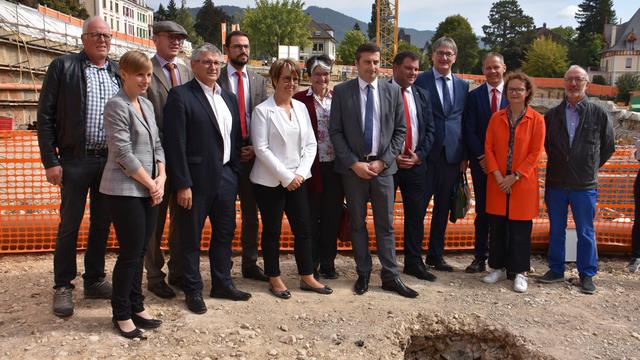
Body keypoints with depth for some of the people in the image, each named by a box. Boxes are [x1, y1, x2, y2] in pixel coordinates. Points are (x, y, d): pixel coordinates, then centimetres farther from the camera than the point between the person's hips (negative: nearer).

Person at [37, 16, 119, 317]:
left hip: (111, 160, 4)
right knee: (69, 225, 5)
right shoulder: (63, 66, -1)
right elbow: (45, 115, -4)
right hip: (76, 160, -3)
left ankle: (95, 280, 26)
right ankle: (63, 287, 18)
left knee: (102, 224, 12)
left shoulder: (119, 71, 9)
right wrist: (50, 161, -9)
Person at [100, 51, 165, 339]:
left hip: (149, 190, 7)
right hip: (125, 190, -7)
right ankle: (121, 314, 15)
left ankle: (136, 307, 24)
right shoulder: (117, 105, -10)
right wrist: (150, 183, -10)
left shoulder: (147, 105, 13)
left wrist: (161, 178, -1)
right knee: (130, 253, -1)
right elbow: (123, 153, -15)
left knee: (140, 251, 12)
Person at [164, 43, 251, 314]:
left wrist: (236, 174, 9)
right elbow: (175, 143, -13)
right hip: (196, 179, -6)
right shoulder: (181, 96, -8)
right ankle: (193, 290, 21)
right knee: (191, 238, 6)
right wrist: (182, 184, -17)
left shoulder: (229, 98, 13)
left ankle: (222, 283, 30)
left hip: (226, 177, 7)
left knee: (225, 233, 15)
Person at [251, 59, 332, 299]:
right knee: (272, 231, 6)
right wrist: (285, 177, -15)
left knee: (303, 229, 7)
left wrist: (300, 173, -6)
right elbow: (261, 148, -13)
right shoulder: (263, 110, -7)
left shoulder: (301, 108, 8)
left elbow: (310, 144, 8)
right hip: (270, 181, -5)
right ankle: (274, 279, 21)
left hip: (297, 179, 5)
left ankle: (307, 277, 21)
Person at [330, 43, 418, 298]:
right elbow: (335, 132, -2)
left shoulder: (392, 91, 4)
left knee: (385, 224, 5)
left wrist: (383, 161, -6)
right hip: (353, 167, 0)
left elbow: (400, 131, 5)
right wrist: (354, 163, -10)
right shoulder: (342, 92, 0)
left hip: (383, 166, 1)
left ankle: (390, 276, 14)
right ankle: (363, 274, 20)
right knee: (357, 224, 8)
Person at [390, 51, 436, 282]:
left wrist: (419, 155, -4)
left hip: (416, 162, 4)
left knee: (416, 214, 7)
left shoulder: (422, 95, 12)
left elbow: (430, 129, 10)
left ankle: (414, 263, 19)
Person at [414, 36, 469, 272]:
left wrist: (464, 156, 5)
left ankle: (436, 255, 24)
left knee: (443, 206, 12)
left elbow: (465, 122, 11)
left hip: (452, 154, 4)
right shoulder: (420, 81, -1)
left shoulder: (462, 85, 12)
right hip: (427, 153, -4)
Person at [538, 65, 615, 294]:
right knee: (556, 230, 12)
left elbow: (608, 146, 8)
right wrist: (558, 165, 10)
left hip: (585, 185, -2)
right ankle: (556, 270, 24)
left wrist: (591, 168, 7)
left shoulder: (599, 114, -1)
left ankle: (587, 275, 19)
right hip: (555, 183, 2)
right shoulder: (552, 115, 5)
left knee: (586, 233, 6)